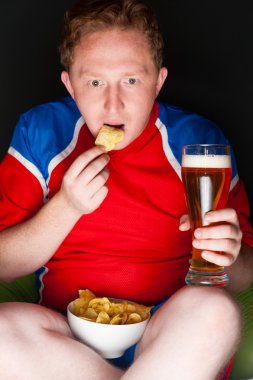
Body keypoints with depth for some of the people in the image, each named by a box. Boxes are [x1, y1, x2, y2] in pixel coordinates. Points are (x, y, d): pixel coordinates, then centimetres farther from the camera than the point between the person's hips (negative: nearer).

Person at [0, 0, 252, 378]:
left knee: (213, 310, -33)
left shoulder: (198, 138, -2)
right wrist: (67, 206, -18)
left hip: (172, 340, -1)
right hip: (66, 343, 2)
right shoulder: (41, 130, -1)